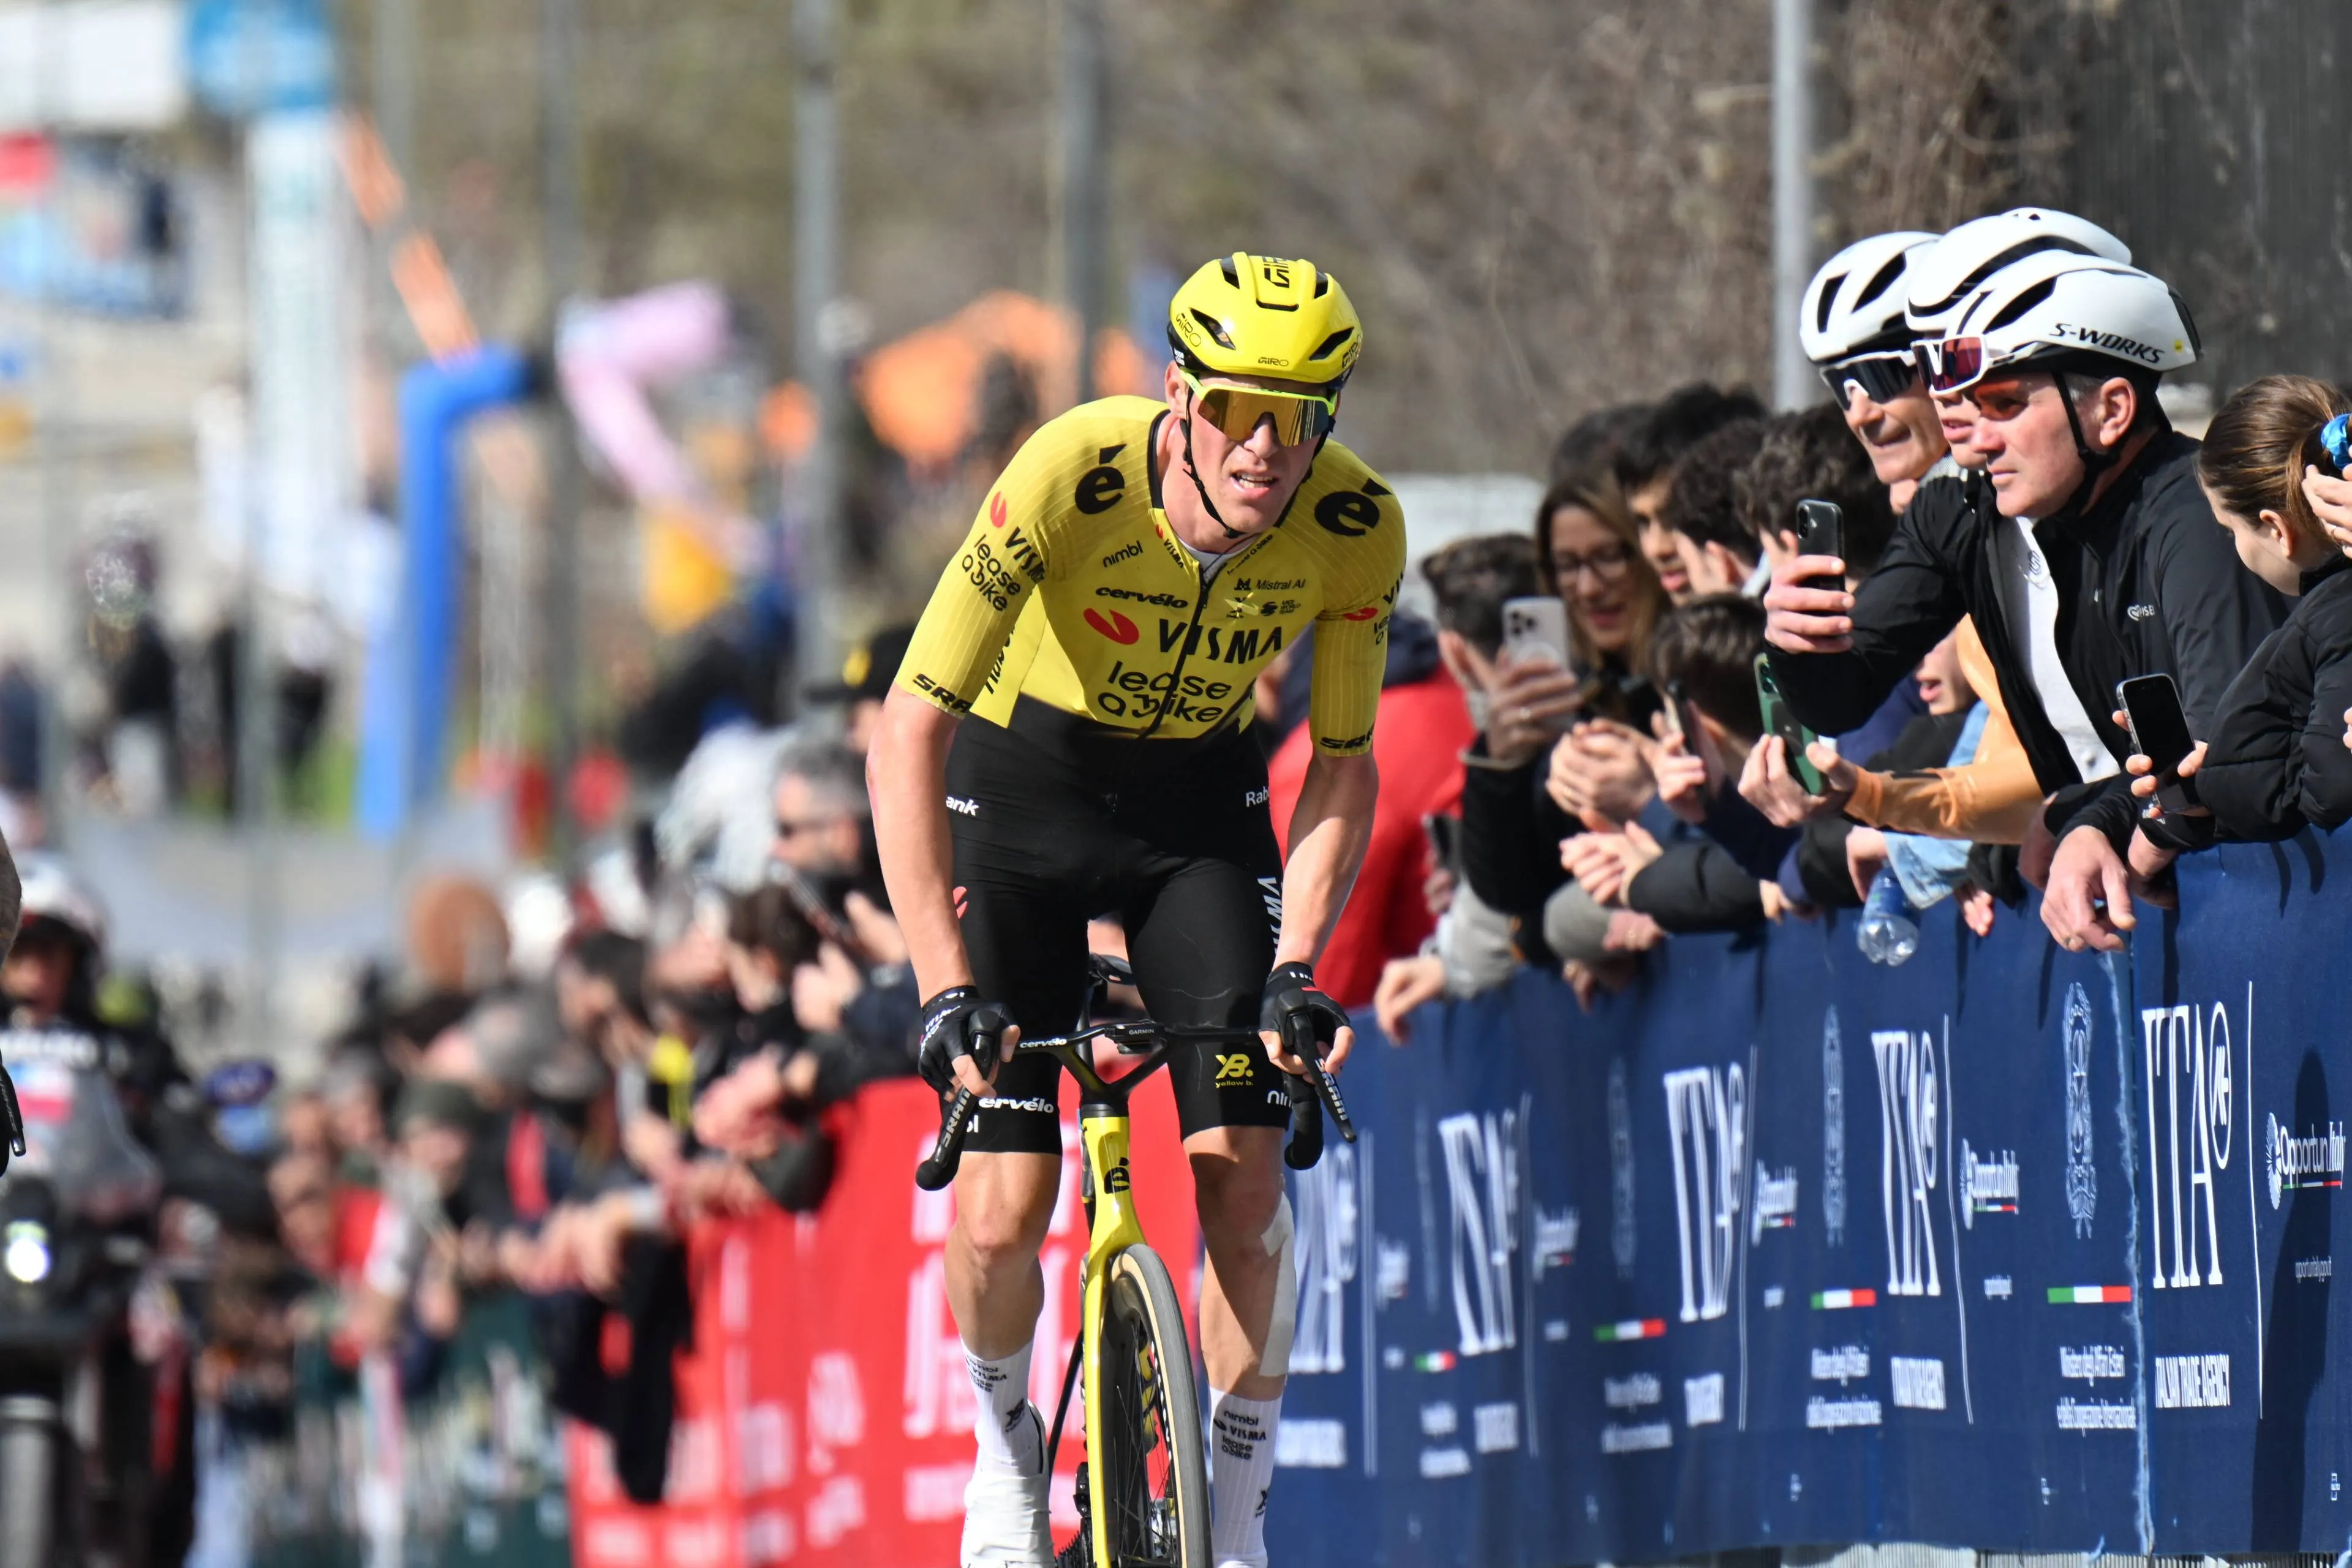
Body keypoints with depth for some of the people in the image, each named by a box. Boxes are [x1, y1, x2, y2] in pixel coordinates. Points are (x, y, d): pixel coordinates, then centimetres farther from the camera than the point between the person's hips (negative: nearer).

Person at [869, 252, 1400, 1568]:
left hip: (1199, 796, 2)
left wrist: (1297, 965, -23)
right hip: (1019, 785, -2)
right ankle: (1008, 1436, 20)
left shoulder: (1355, 526, -23)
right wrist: (946, 986, -36)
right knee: (1004, 1213, -11)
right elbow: (911, 728, -31)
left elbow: (1343, 765, -9)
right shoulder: (1074, 476, -33)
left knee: (1244, 1164, -14)